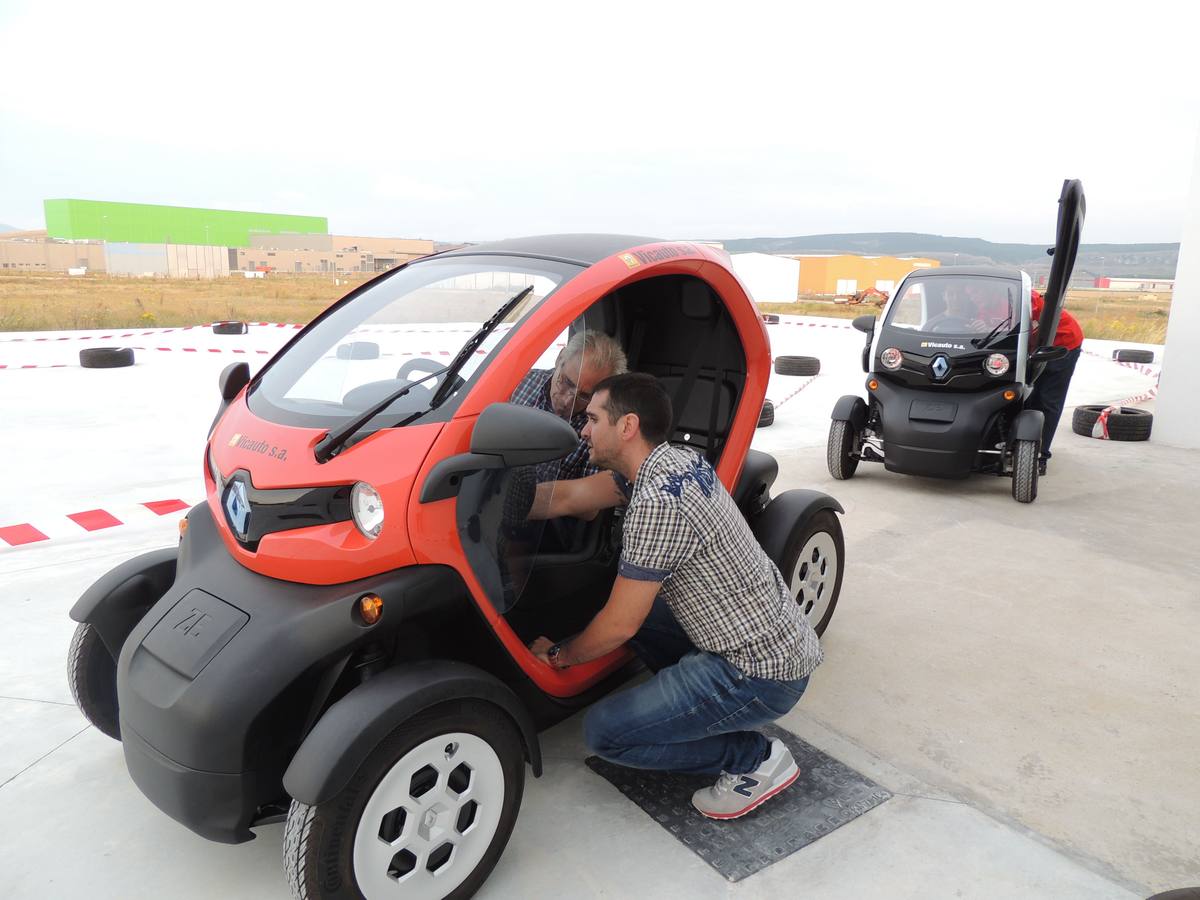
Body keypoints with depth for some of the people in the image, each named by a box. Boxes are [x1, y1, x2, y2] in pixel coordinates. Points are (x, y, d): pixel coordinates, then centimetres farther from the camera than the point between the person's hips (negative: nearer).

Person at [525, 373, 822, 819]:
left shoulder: (657, 501, -26)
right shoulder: (677, 460, 3)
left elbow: (619, 626, -18)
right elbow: (564, 497, 9)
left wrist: (559, 655, 1)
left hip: (761, 674, -9)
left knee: (603, 732, -7)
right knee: (630, 599, 18)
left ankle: (756, 759, 4)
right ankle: (711, 711, 18)